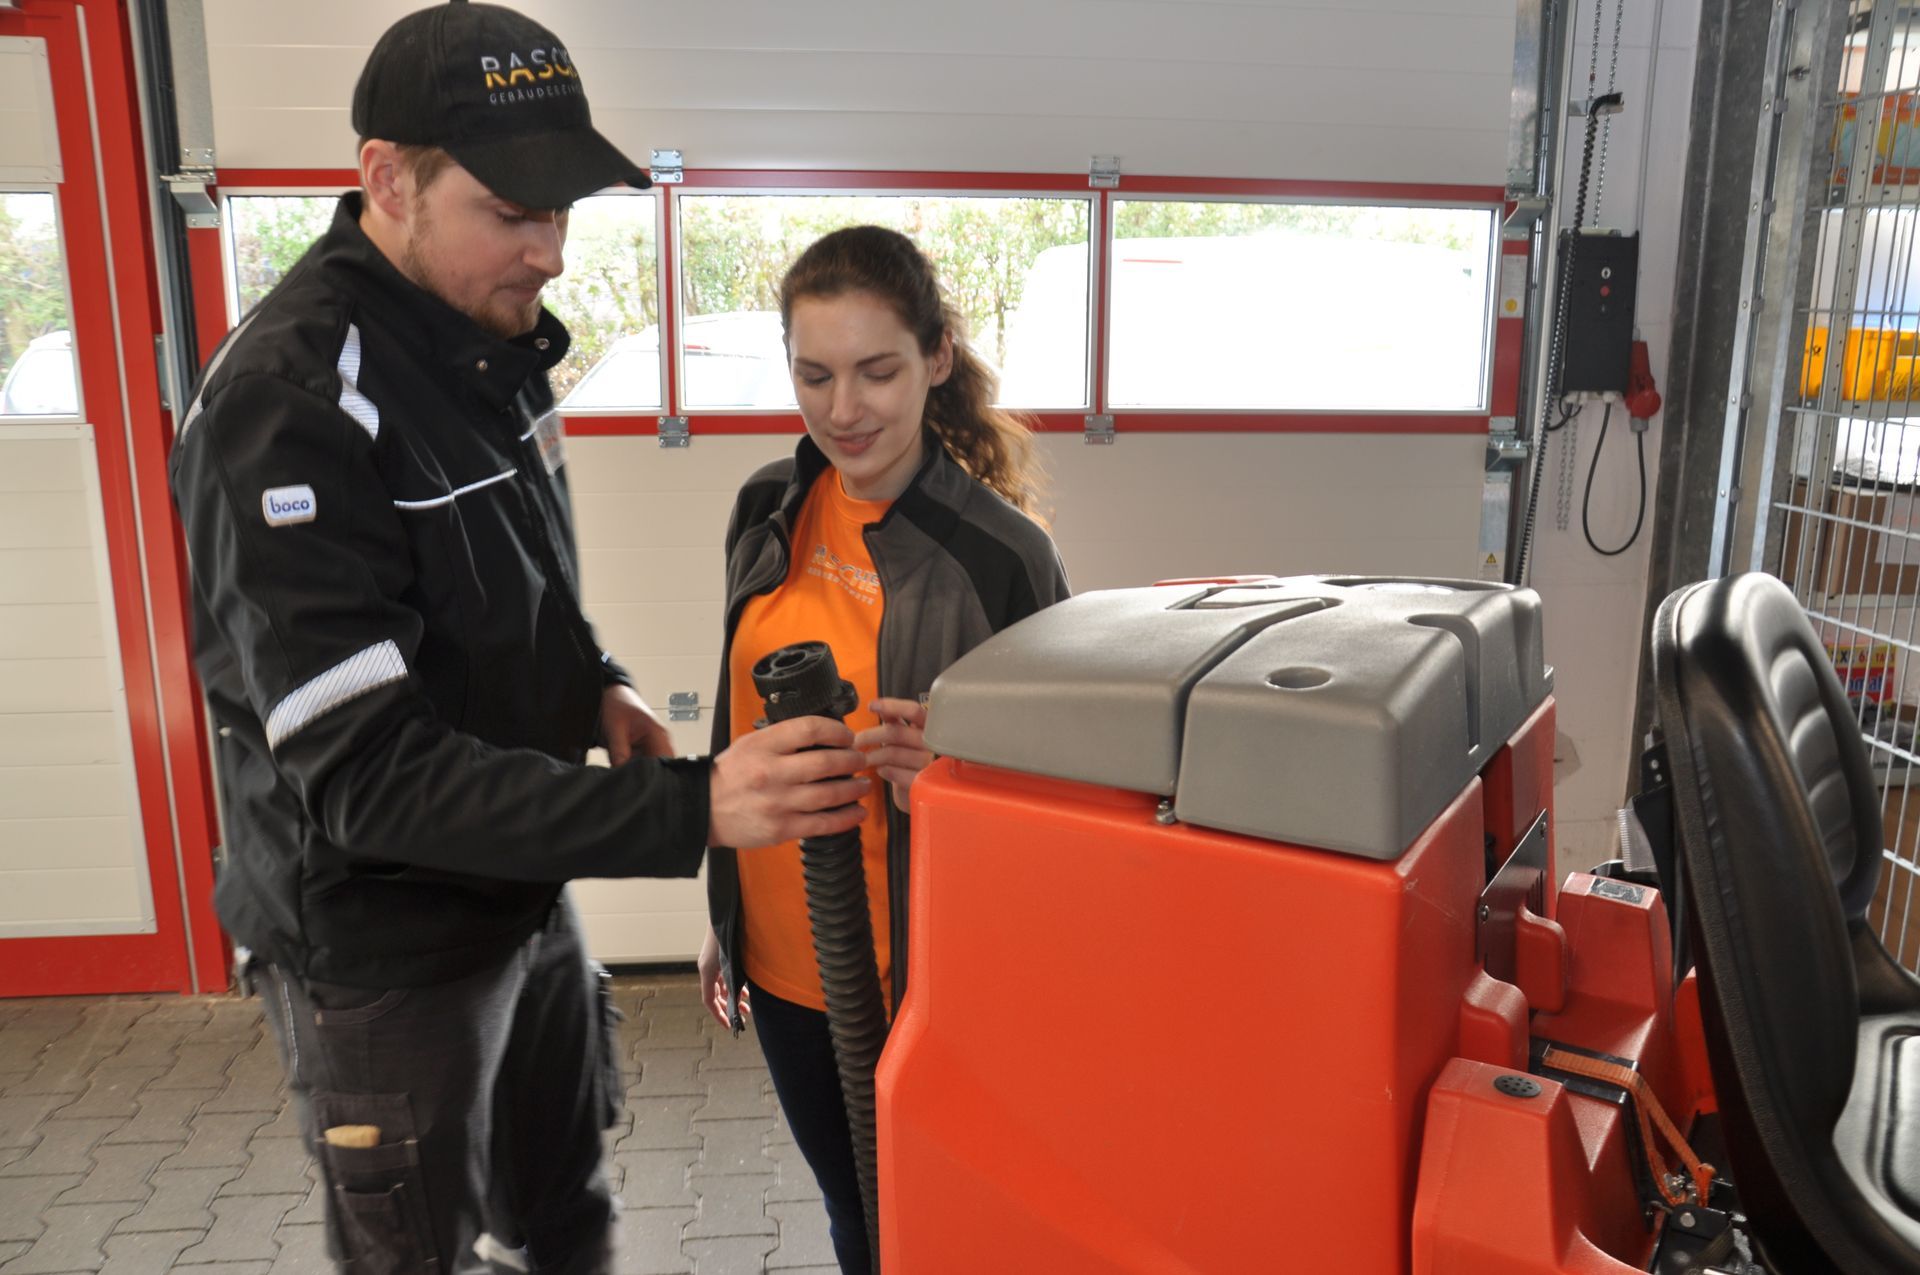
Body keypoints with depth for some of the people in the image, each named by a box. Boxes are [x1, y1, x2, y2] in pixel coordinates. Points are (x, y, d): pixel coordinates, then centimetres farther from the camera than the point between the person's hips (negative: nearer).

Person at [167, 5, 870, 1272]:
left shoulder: (495, 339, 0)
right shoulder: (289, 400, -26)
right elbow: (369, 773, -31)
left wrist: (593, 684, -5)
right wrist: (694, 811, -38)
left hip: (527, 891, 8)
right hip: (383, 947, -7)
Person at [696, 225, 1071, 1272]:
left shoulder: (1000, 554, -18)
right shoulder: (769, 512, -2)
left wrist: (940, 773, -31)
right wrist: (724, 912, 16)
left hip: (912, 978, -5)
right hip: (780, 958, 5)